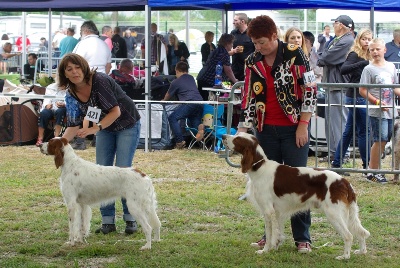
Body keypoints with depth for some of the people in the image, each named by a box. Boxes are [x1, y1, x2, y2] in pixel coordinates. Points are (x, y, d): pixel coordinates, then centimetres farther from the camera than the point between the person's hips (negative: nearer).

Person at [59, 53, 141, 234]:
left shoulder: (100, 81, -28)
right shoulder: (71, 94, -9)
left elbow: (116, 111, -27)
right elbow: (74, 126, -8)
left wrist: (94, 129, -37)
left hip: (127, 125, -6)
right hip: (104, 129, 6)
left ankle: (131, 219, 0)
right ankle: (108, 221, 5)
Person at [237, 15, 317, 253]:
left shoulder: (294, 55, -9)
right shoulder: (253, 62, 3)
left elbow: (310, 90, -8)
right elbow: (249, 97, 5)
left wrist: (303, 125, -11)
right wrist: (242, 130, -3)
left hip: (294, 128, -4)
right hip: (266, 129, 4)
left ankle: (302, 237, 4)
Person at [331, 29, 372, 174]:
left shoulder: (367, 56, 13)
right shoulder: (355, 55, -11)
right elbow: (343, 69, -28)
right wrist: (363, 63, -35)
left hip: (362, 97, 9)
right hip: (356, 96, -9)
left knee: (349, 131, 11)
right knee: (364, 131, -3)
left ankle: (336, 164, 16)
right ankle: (367, 165, 4)